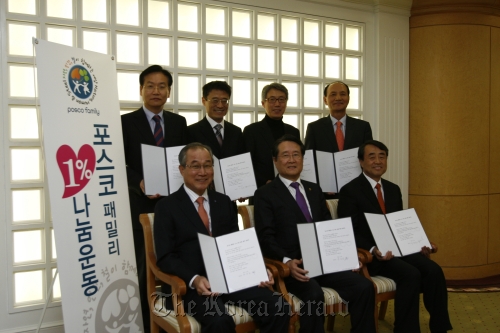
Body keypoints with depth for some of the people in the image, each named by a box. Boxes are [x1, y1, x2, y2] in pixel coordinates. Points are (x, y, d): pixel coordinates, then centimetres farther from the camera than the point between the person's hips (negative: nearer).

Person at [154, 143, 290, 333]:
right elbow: (165, 257, -5)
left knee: (279, 309, -19)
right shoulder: (167, 206, 2)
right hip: (193, 284, -4)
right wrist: (194, 279, -23)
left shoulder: (224, 202, 16)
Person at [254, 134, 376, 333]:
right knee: (314, 295, -32)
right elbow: (266, 238, -7)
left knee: (364, 287, -15)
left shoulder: (314, 190, 20)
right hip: (291, 266, -5)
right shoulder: (265, 194, 2)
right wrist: (287, 261, -25)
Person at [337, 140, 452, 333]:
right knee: (411, 274, -28)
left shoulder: (393, 189, 16)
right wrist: (372, 250, -26)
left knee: (434, 270, -18)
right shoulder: (350, 191, -6)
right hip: (370, 254, -6)